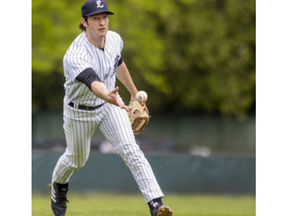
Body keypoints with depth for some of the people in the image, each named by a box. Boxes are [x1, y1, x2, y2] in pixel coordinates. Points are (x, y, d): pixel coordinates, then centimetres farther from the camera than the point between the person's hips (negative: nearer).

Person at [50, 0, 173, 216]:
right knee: (76, 159, 18)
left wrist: (134, 92, 22)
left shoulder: (114, 39, -14)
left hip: (110, 104, 3)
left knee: (129, 148, -19)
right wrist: (108, 97, -75)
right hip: (80, 112, -3)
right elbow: (93, 83, -54)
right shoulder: (75, 56, -35)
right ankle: (58, 184, 55)